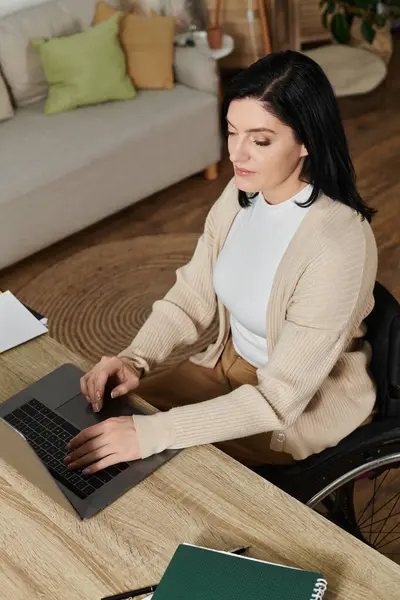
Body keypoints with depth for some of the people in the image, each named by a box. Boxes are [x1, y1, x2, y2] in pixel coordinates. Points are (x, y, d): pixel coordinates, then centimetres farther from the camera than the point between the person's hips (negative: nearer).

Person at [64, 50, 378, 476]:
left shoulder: (337, 245, -32)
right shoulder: (241, 192, -10)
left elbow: (281, 398, -30)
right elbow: (190, 298, -3)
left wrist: (151, 434, -36)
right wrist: (134, 361, -21)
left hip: (306, 407, -6)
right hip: (229, 362, 6)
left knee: (157, 469, -10)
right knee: (114, 415, 1)